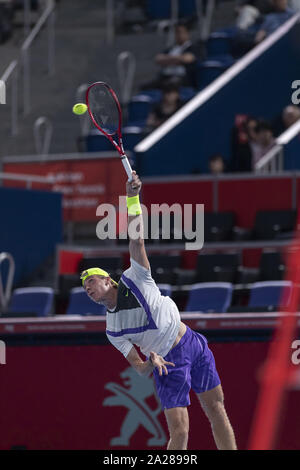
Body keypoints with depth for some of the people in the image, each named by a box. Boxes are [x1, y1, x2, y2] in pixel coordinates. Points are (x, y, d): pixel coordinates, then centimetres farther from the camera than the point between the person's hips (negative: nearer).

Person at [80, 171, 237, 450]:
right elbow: (138, 367, 2)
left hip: (192, 344, 1)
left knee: (217, 412, 1)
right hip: (167, 364, -1)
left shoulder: (133, 278, 4)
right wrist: (150, 363, -22)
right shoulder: (113, 330, 6)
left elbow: (136, 240, -6)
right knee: (179, 431, -13)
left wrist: (133, 199, -18)